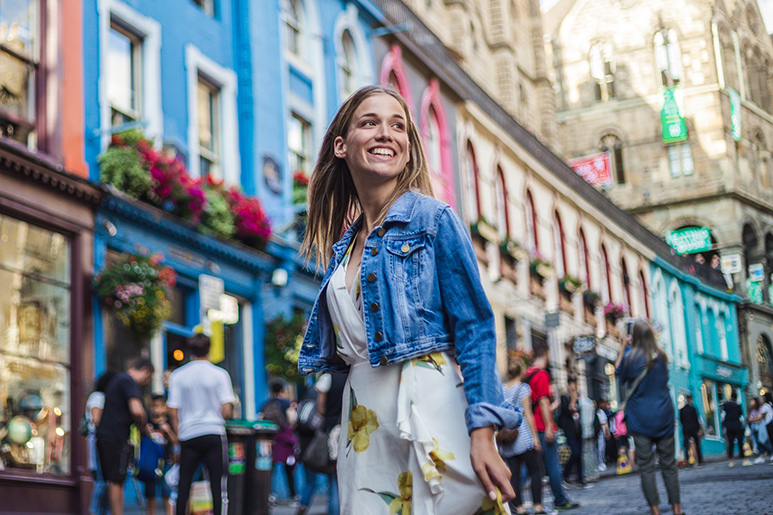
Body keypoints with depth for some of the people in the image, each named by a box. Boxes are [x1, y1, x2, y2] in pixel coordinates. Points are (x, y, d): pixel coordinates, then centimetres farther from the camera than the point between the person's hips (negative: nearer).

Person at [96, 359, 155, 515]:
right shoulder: (129, 382, -10)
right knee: (116, 480, -8)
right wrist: (143, 427, -4)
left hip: (104, 434, 10)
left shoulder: (119, 379, 22)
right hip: (115, 437, -10)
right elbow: (136, 410, -23)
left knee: (114, 481, 12)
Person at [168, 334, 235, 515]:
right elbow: (227, 412, -6)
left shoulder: (177, 375, 3)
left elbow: (173, 412, 1)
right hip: (214, 434, -2)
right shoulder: (219, 374, -2)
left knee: (184, 484, 10)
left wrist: (179, 434, 14)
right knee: (218, 485, 1)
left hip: (188, 435, 2)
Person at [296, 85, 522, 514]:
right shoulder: (343, 245, 14)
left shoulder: (434, 219, -3)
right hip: (365, 422, 6)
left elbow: (475, 327, -9)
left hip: (431, 409, -5)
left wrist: (482, 433, -17)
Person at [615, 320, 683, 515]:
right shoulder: (661, 356, 1)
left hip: (640, 419, -3)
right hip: (663, 417, 3)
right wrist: (630, 349, 20)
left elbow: (618, 372, 10)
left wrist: (623, 348, 11)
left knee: (646, 466, 1)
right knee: (669, 464, 8)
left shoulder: (630, 357, -9)